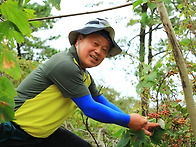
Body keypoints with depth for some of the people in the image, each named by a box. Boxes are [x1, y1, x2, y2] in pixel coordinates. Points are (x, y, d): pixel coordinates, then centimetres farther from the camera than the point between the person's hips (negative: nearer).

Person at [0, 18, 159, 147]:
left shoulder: (85, 77, 6)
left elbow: (105, 104, 12)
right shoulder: (65, 65, -23)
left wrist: (138, 125, 4)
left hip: (43, 133, 9)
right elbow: (90, 109, -21)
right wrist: (128, 120, -11)